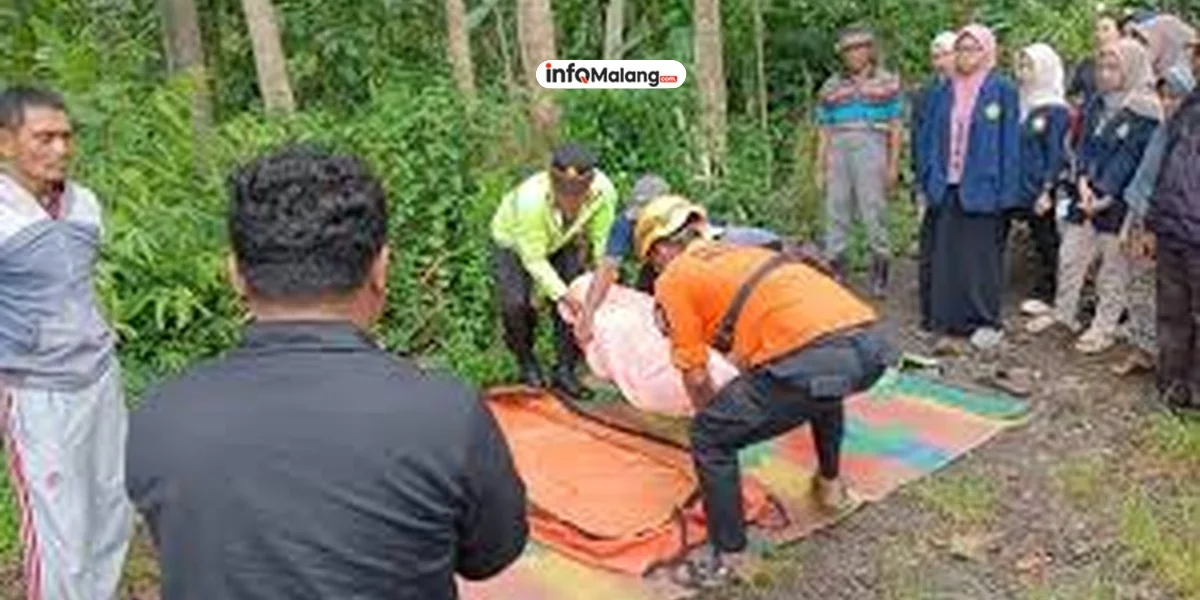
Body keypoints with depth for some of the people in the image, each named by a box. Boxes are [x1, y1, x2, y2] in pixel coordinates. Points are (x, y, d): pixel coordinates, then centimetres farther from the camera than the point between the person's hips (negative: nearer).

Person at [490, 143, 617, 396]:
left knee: (579, 299, -11)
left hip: (562, 243, 3)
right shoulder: (530, 199, -43)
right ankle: (526, 362, 9)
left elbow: (603, 243, -18)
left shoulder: (603, 192, -33)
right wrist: (563, 295, -35)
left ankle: (565, 371, 5)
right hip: (514, 241, -3)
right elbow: (534, 260, -32)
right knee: (517, 303, -19)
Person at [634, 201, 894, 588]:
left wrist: (717, 417, 33)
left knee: (709, 439, 9)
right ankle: (830, 484, 56)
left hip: (812, 357, -8)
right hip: (871, 342, 8)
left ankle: (725, 558, 14)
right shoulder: (739, 252, 33)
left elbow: (696, 376, 12)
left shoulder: (673, 278, 11)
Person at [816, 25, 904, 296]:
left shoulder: (887, 82, 10)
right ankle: (834, 271, 8)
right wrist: (820, 168, 11)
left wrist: (893, 164, 1)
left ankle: (879, 277, 3)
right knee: (836, 213, 2)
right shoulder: (831, 86, 16)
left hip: (870, 149, -3)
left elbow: (895, 126, 8)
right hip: (838, 149, 3)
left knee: (874, 213, -5)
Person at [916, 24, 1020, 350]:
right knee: (946, 257, 3)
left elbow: (1009, 143, -5)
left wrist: (1005, 191, -10)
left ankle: (987, 322, 17)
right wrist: (928, 178, 5)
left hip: (982, 188, -4)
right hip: (948, 187, 4)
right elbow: (930, 138, 14)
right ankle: (947, 325, 8)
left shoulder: (1002, 90, -2)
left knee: (982, 256, 4)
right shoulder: (944, 92, 11)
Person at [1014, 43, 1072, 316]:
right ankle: (1042, 293, 19)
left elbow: (1057, 155, -13)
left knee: (1049, 243, 1)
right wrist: (1017, 187, 12)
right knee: (1040, 241, 12)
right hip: (1027, 189, 7)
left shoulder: (1055, 110, -11)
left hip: (1044, 191, -7)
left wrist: (1047, 190, -16)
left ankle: (1045, 296, 8)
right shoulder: (1027, 106, 10)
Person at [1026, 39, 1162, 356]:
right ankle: (1063, 313, 29)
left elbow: (1132, 161, -14)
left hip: (1119, 202, -6)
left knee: (1113, 267, 5)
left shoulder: (1146, 112, -11)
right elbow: (1086, 147, 8)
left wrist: (1106, 196, -18)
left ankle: (1105, 327, 17)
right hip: (1086, 197, 6)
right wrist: (1083, 182, -8)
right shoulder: (1098, 105, 9)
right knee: (1070, 256, 12)